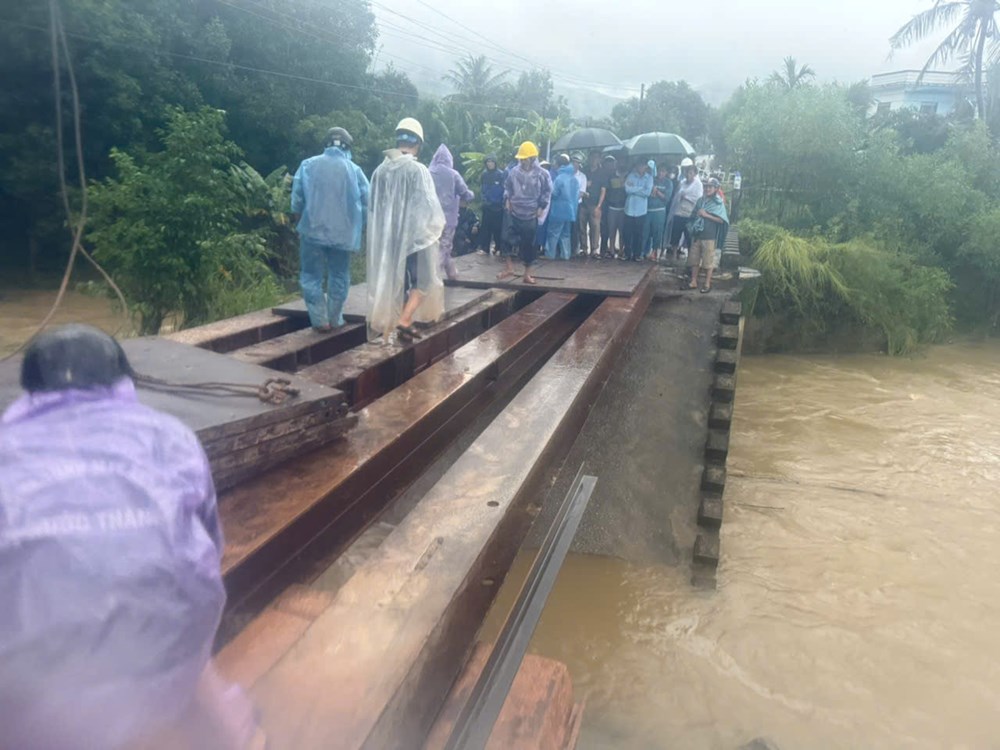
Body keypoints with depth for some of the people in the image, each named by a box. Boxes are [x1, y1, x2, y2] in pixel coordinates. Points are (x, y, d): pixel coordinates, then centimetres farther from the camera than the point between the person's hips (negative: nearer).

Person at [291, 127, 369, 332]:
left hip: (312, 230, 0)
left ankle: (320, 320, 6)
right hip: (343, 233, 1)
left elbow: (297, 200, -1)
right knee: (339, 277, 15)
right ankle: (335, 319, 19)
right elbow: (366, 204, 1)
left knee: (312, 277, 9)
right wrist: (354, 226, 16)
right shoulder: (354, 170, -1)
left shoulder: (308, 165, -1)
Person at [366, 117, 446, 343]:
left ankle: (386, 325, 21)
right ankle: (404, 321, -9)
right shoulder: (418, 170, -15)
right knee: (422, 280, 8)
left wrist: (384, 231, 16)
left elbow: (373, 207, 5)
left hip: (387, 236, 5)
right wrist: (436, 227, 6)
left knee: (391, 280, 16)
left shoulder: (380, 170, 0)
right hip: (415, 235, -5)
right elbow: (429, 206, -13)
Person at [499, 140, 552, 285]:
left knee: (529, 245, 5)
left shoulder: (542, 174, -7)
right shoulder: (514, 172, 0)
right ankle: (509, 268, 10)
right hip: (514, 212, 2)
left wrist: (542, 206, -5)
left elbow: (547, 191, 2)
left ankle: (527, 274, 16)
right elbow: (507, 187, 13)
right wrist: (507, 199, -1)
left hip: (531, 215, -2)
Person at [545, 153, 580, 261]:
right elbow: (578, 195, 14)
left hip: (559, 211, -7)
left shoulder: (560, 177, -16)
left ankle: (549, 254, 1)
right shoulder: (575, 178, 9)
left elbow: (554, 193, -13)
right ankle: (565, 254, 11)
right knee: (565, 233, 13)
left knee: (554, 233, 0)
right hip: (570, 210, 7)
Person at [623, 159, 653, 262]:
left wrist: (633, 189, -8)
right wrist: (641, 189, -9)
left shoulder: (649, 178, 2)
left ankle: (637, 254, 12)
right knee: (628, 233, 3)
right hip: (629, 209, 0)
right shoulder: (631, 175, 3)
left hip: (641, 210, 0)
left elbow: (647, 192, -11)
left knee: (640, 233, 4)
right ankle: (627, 253, 13)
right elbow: (627, 189, -11)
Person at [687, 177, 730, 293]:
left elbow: (721, 220, -11)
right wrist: (696, 214, -4)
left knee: (708, 261, 0)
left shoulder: (719, 203, -4)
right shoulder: (701, 200, 9)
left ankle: (707, 284, 9)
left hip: (709, 236, -5)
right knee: (694, 259, 8)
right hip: (697, 234, 5)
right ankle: (693, 282, 16)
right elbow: (693, 215, 19)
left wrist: (706, 215, -17)